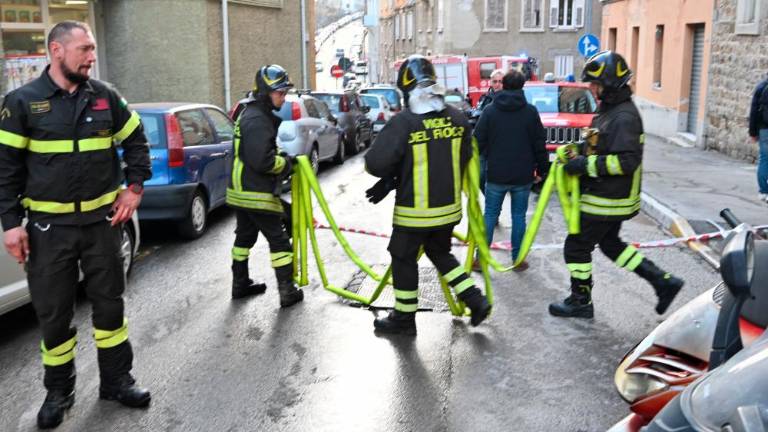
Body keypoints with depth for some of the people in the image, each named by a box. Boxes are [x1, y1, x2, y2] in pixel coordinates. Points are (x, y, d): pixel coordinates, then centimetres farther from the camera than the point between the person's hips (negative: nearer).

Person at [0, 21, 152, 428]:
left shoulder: (105, 96, 3)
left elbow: (136, 140, 14)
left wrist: (135, 187, 3)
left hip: (102, 220, 2)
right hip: (48, 225, -2)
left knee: (109, 302, 10)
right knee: (53, 313, 7)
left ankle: (116, 380, 25)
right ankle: (59, 391, 24)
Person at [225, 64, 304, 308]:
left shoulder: (250, 114, 15)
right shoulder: (257, 120, -19)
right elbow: (263, 160, -27)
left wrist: (282, 159, 6)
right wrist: (287, 164, -11)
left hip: (241, 191, 10)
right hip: (257, 194, -10)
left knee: (245, 237, 18)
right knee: (279, 240, -3)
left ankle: (240, 285, 28)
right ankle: (287, 292, 0)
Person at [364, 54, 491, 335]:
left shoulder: (403, 122, -20)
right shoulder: (458, 119, -3)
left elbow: (375, 164, -22)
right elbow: (463, 161, 5)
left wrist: (392, 177, 4)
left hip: (414, 211, -5)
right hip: (449, 207, 5)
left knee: (403, 259, 13)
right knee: (440, 253, 26)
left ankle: (404, 319, 25)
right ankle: (476, 300, 22)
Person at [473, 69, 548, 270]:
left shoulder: (490, 110, -4)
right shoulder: (530, 111, -3)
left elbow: (478, 141, -3)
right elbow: (539, 144, -1)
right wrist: (543, 169, 9)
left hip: (496, 174, 0)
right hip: (523, 175, 0)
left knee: (490, 215, 10)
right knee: (519, 216, 9)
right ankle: (518, 259, 12)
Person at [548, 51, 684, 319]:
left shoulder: (624, 117, -22)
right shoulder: (610, 110, 10)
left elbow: (627, 160, -29)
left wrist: (586, 165, -27)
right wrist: (580, 155, 5)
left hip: (607, 200, -10)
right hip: (611, 197, 10)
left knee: (576, 247, 3)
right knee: (610, 244, 22)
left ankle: (580, 302, 19)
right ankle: (664, 282, 25)